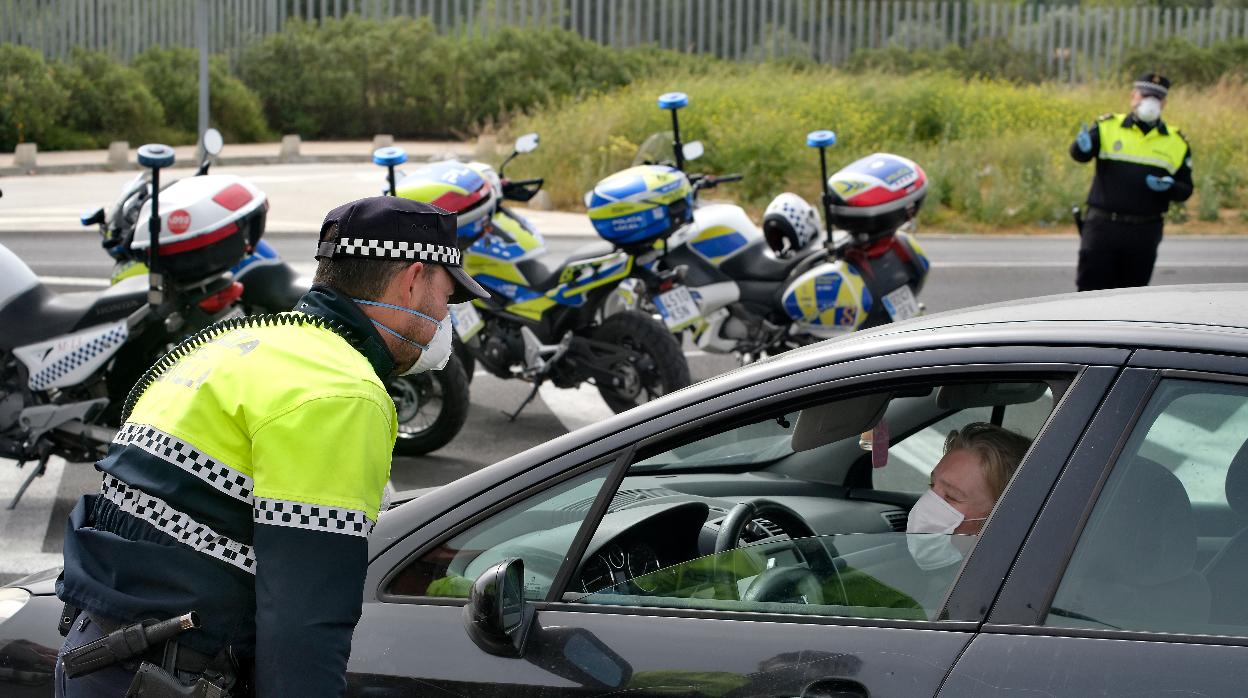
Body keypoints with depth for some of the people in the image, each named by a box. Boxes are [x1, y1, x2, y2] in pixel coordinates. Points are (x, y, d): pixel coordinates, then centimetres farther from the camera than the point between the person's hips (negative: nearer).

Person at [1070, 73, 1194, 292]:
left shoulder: (1176, 142, 9)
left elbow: (1185, 189, 10)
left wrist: (1168, 187, -13)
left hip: (1144, 233, 2)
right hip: (1102, 226, -2)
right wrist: (1082, 147, -40)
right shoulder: (1107, 127, 2)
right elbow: (1078, 154, -16)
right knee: (1091, 289, -3)